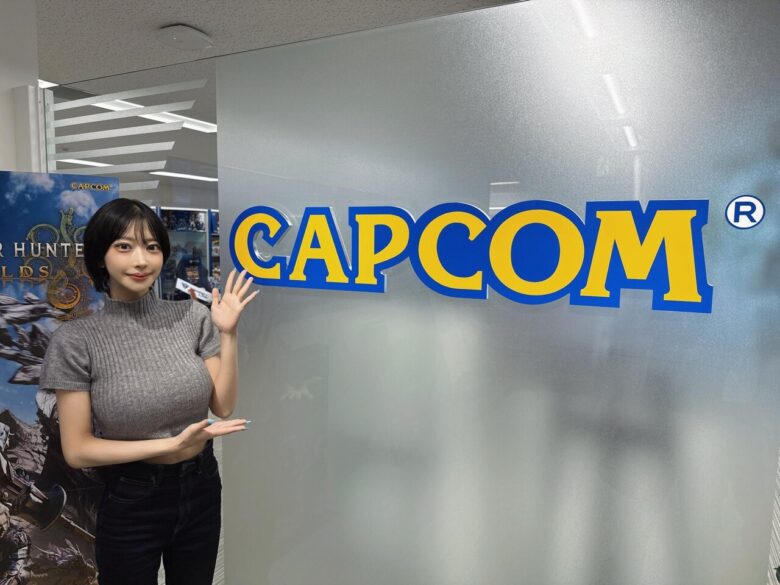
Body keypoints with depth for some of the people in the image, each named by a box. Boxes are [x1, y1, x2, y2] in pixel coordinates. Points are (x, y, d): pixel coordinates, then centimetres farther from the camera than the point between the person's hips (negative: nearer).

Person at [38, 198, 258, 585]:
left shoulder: (192, 316, -7)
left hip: (201, 491, 3)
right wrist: (171, 445, -18)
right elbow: (77, 450, -11)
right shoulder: (76, 339, -13)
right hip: (131, 503, -2)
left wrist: (228, 334, -15)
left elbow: (223, 406, -6)